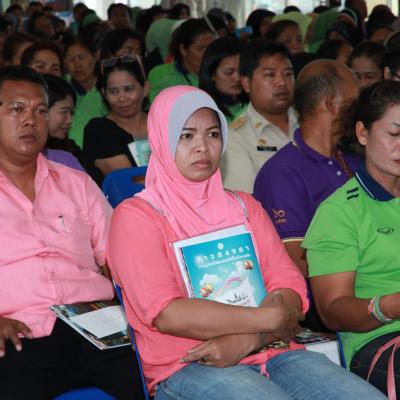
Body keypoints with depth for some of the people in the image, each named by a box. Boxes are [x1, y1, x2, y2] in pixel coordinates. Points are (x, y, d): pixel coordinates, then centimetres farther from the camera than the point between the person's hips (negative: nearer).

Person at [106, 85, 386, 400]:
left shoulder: (244, 207, 20)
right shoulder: (136, 215, 3)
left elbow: (290, 287, 8)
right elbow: (165, 313, -10)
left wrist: (247, 339, -12)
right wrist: (269, 318, -9)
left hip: (268, 351, 6)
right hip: (187, 365, -5)